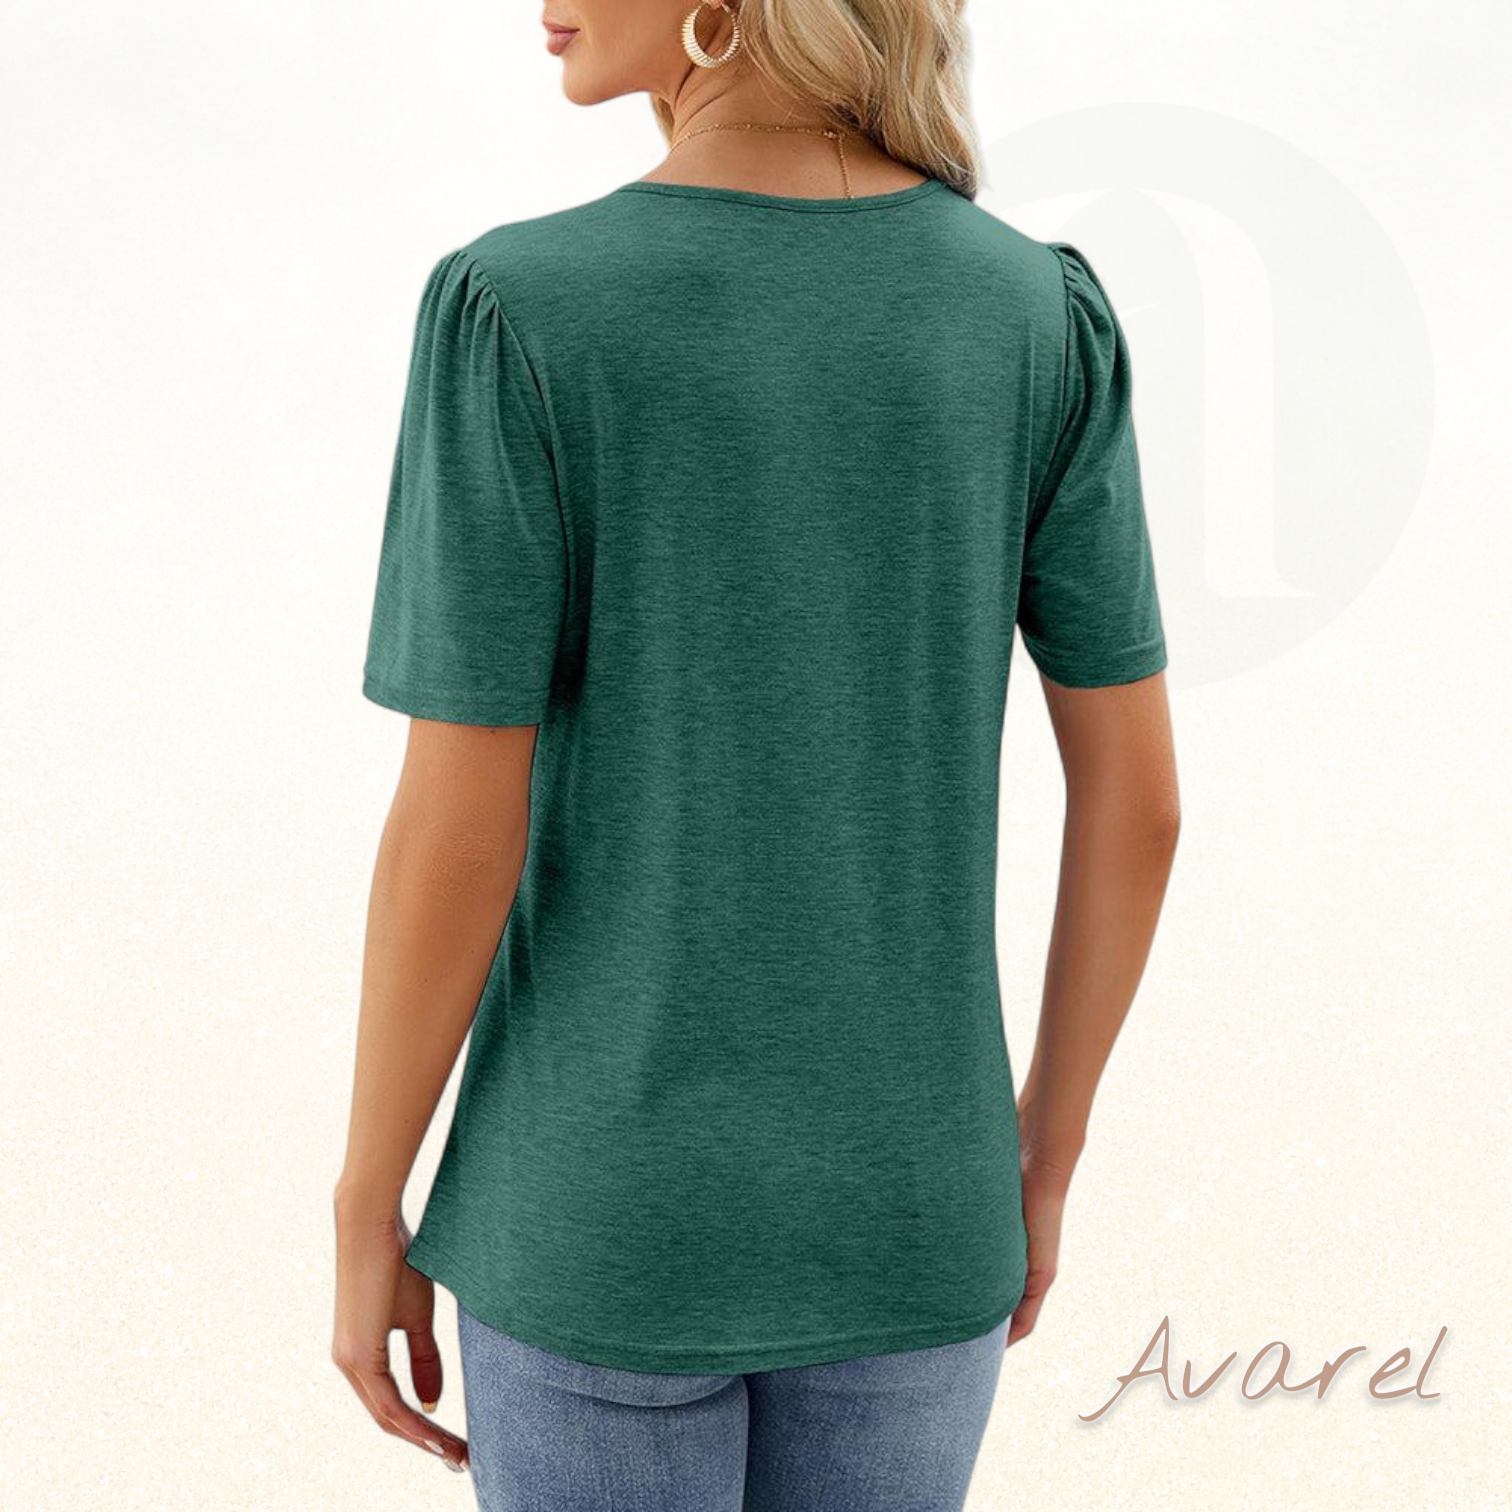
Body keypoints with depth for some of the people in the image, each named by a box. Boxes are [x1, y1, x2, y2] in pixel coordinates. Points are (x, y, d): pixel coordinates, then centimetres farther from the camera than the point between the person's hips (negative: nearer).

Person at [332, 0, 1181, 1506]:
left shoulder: (515, 317, -19)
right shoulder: (1047, 314, -8)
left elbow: (452, 837, -17)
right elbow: (1134, 793, -4)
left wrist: (367, 1222, -1)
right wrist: (1045, 1155, 11)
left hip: (605, 1220, -2)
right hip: (904, 1222, 3)